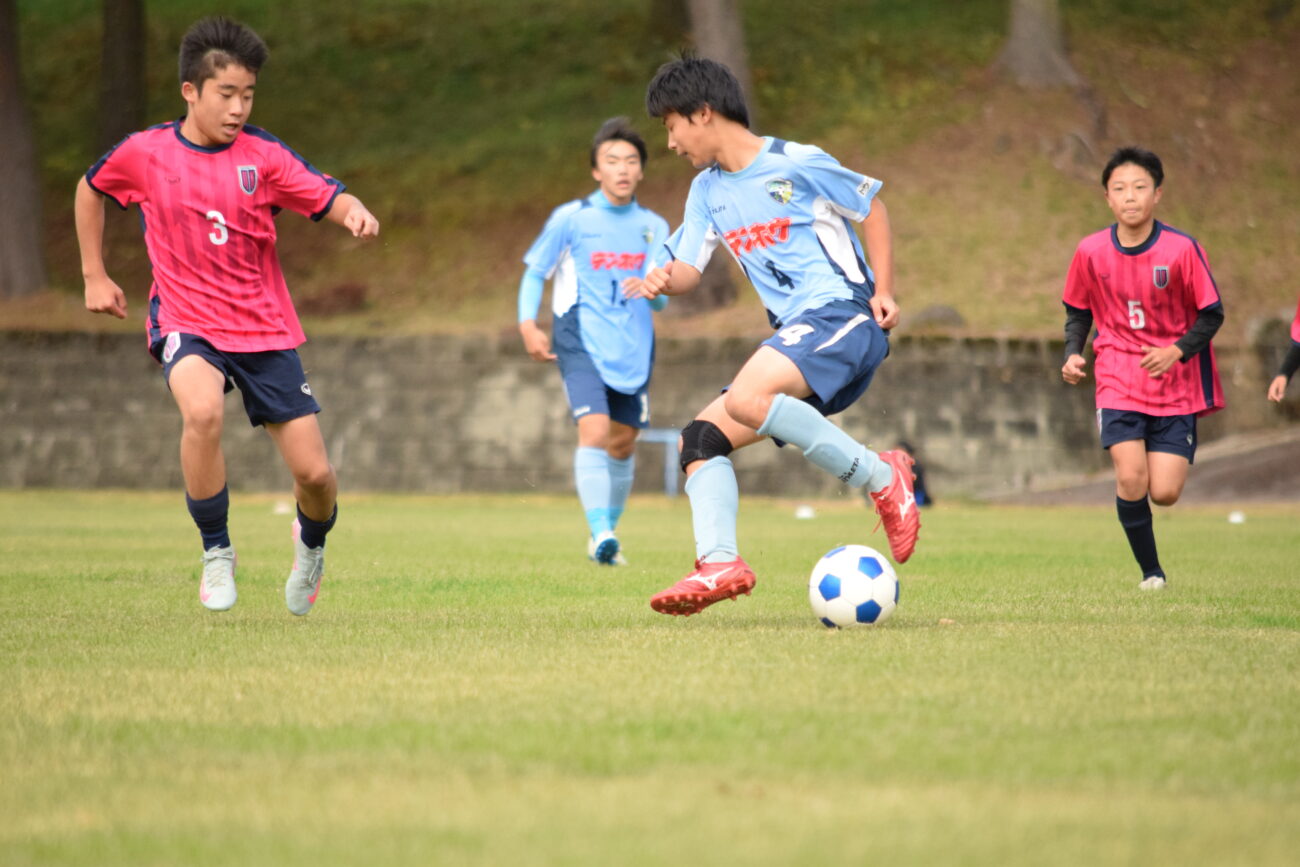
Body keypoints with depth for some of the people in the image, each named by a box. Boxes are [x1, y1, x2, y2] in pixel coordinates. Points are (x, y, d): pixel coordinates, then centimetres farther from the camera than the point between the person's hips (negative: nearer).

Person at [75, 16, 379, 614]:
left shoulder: (262, 156, -4)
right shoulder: (143, 154, -3)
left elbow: (328, 198, -13)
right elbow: (90, 188, 16)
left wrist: (355, 214, -36)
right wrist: (94, 276, 15)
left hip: (264, 328, 1)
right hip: (186, 323, -1)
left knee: (315, 473, -3)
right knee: (203, 412, -35)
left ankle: (312, 545, 35)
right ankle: (216, 552, -13)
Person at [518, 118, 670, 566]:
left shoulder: (653, 227, 7)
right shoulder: (571, 218, -3)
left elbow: (662, 300, 7)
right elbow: (534, 271, 4)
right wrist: (528, 325, -9)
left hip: (633, 348, 4)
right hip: (582, 343, -4)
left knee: (623, 442, 9)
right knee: (594, 430, -21)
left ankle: (608, 530, 27)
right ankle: (600, 533, -25)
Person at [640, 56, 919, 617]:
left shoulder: (795, 164, -6)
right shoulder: (708, 191, 15)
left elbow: (871, 206, 4)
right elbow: (689, 266, 12)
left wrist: (884, 291, -3)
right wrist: (667, 280, -13)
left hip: (843, 313, -9)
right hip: (797, 335, 9)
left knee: (745, 399, -32)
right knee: (700, 437, -3)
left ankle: (881, 477, -22)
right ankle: (719, 564, -16)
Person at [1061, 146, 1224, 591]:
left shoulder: (1182, 249, -12)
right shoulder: (1091, 251, -4)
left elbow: (1211, 313, -4)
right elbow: (1078, 311, 11)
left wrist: (1178, 350, -19)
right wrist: (1073, 353, -6)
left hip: (1176, 385, -1)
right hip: (1119, 382, 1)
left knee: (1164, 493, -8)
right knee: (1131, 479, -17)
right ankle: (1151, 571, 3)